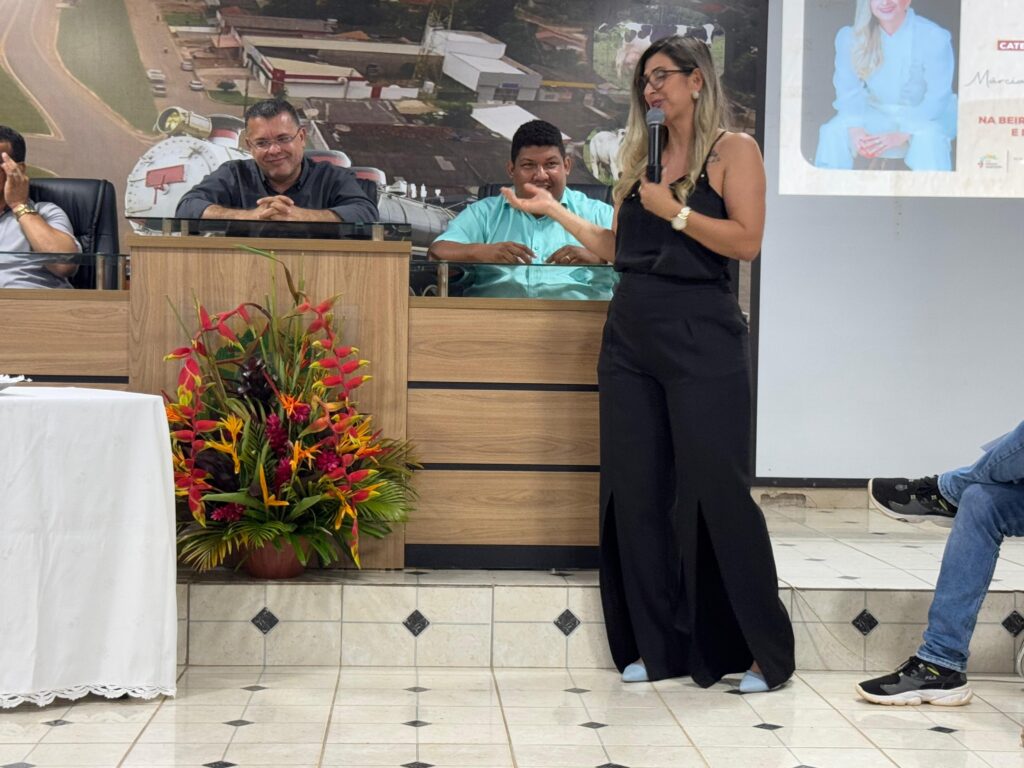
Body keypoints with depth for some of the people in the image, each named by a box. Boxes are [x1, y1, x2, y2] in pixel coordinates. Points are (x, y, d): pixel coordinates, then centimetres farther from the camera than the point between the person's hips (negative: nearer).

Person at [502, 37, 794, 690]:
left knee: (715, 489, -7)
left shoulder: (732, 150, 1)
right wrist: (555, 211, 19)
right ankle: (658, 646, 15)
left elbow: (747, 241, -10)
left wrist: (673, 210, -12)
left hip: (700, 336, -6)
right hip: (631, 335, 6)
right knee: (635, 491, 4)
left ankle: (766, 652, 6)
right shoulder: (642, 158, 17)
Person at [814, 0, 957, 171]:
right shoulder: (851, 37, -8)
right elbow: (849, 91, -9)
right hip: (877, 114, 3)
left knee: (929, 136, -35)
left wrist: (901, 135, -32)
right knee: (834, 130, -22)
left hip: (922, 117, -3)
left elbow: (937, 99, -18)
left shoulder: (934, 38, -18)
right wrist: (855, 129, -29)